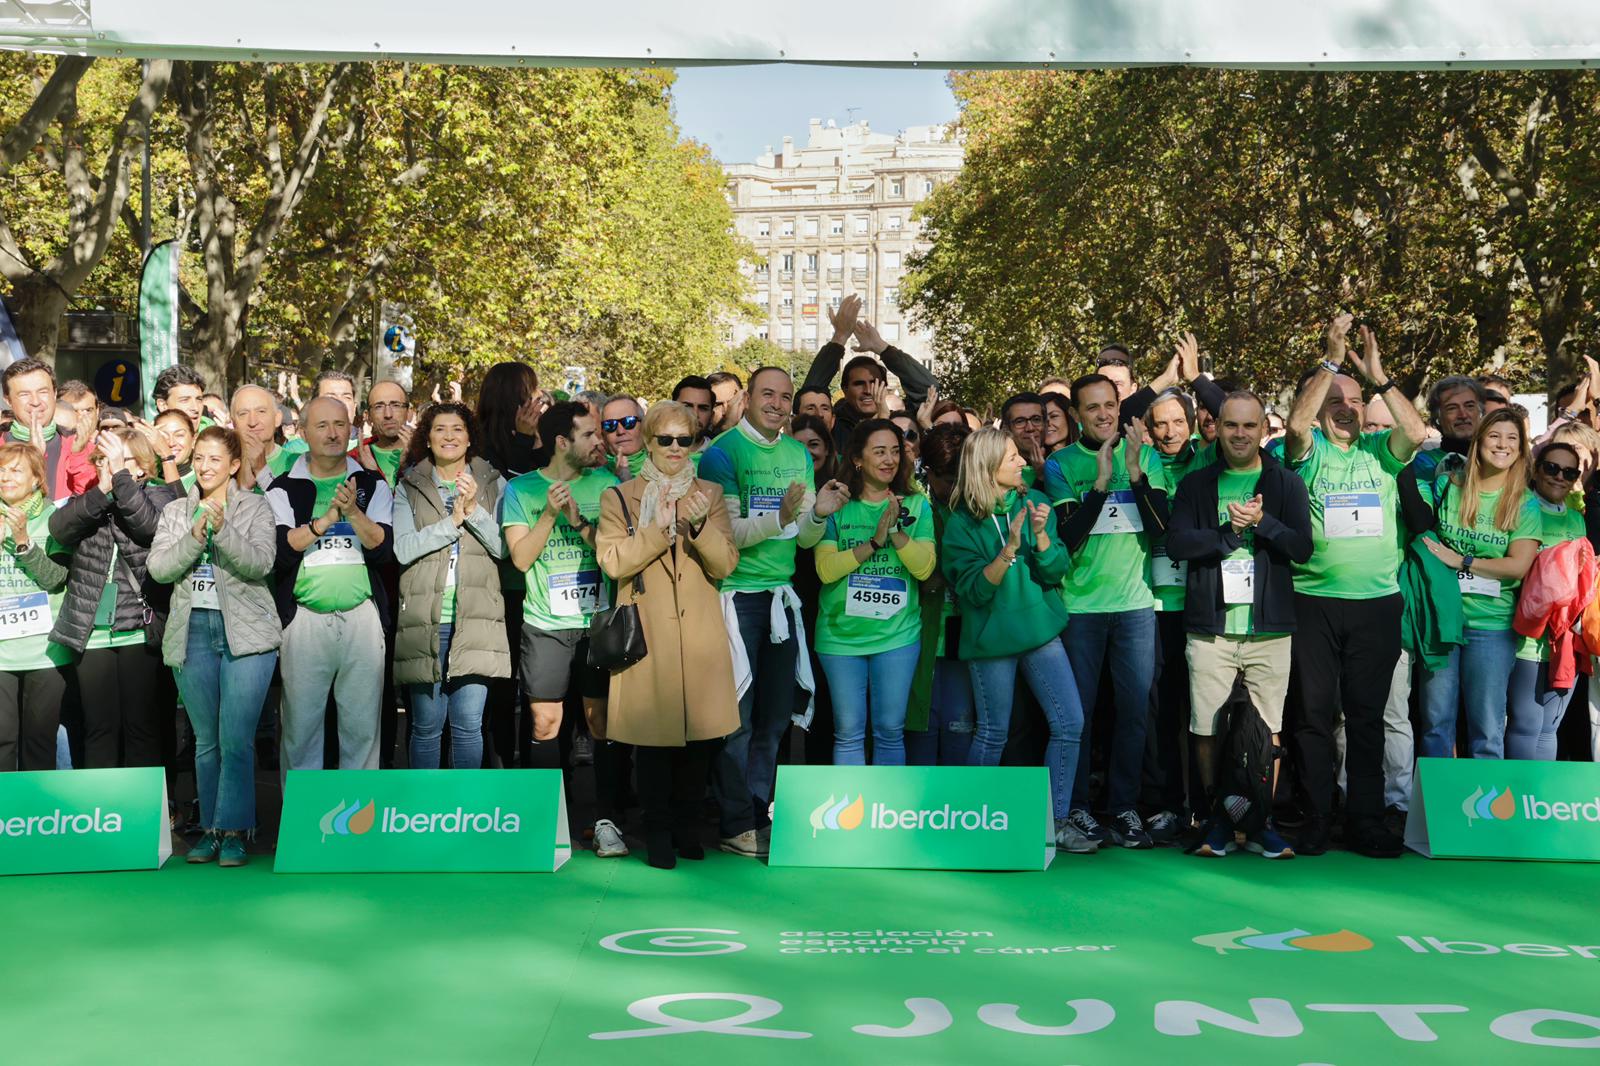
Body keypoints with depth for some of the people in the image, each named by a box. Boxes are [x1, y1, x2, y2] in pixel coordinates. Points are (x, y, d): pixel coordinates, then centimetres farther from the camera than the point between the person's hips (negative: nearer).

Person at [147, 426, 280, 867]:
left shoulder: (255, 507, 3)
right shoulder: (175, 512, 13)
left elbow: (261, 564, -9)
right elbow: (158, 568, 1)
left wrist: (223, 530, -21)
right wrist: (195, 537, -13)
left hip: (245, 632, -3)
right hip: (193, 632, 3)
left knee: (236, 739, -8)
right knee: (206, 740, 9)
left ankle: (233, 831, 0)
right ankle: (211, 828, 17)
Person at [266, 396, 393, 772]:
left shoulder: (373, 485, 9)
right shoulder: (284, 489, 6)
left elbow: (384, 548, -2)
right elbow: (279, 549, -8)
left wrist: (353, 512, -15)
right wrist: (325, 520, -15)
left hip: (362, 616, 1)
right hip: (305, 619, -1)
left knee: (363, 725, 5)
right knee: (300, 726, 3)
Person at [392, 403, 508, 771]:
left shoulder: (493, 485, 10)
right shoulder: (409, 488, 9)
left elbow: (503, 547, 1)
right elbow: (402, 549, -4)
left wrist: (474, 510, -11)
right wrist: (452, 522, -9)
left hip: (475, 617, 0)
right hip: (424, 619, 0)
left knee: (469, 724, 0)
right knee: (427, 725, 4)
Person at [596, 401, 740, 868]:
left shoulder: (709, 494, 12)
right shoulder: (619, 498, 6)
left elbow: (725, 565, 2)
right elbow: (612, 562, -7)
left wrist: (698, 524, -14)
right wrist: (658, 527, -15)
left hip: (701, 637, 2)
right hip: (648, 637, -2)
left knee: (701, 734, 3)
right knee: (653, 732, -2)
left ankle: (687, 824, 20)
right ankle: (658, 829, 12)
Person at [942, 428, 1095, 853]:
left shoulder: (1035, 502, 1)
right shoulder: (962, 523, -8)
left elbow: (1056, 571, -1)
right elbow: (975, 590, -15)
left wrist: (1041, 535, -19)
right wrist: (1010, 547, -26)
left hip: (1040, 628, 4)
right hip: (992, 637, -4)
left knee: (1070, 724, -1)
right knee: (993, 735, 4)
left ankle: (1055, 820, 12)